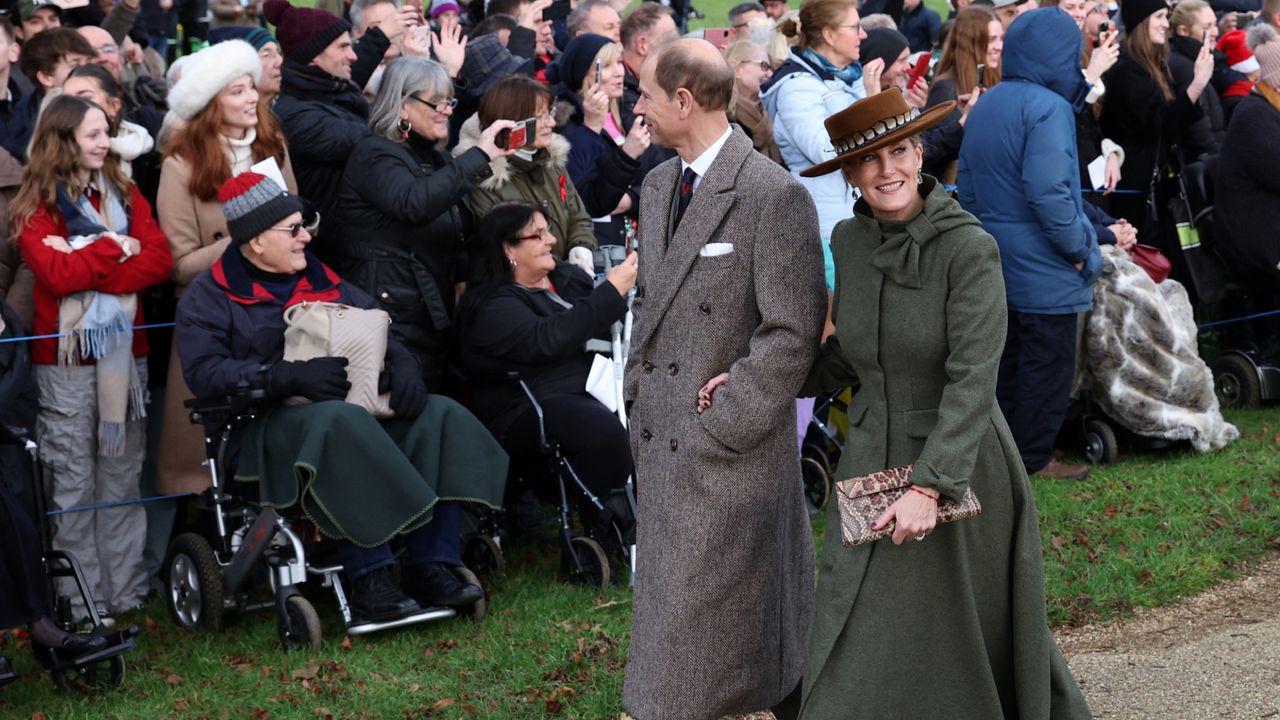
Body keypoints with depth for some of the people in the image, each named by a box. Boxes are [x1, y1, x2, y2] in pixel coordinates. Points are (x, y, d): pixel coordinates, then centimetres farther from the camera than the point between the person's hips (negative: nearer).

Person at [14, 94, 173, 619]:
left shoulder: (125, 194, 11)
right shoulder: (34, 207, -2)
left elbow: (159, 260, -3)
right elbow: (56, 274, -17)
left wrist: (87, 269, -13)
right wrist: (116, 248, -8)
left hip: (125, 351, 4)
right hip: (65, 359, -4)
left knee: (123, 476, 9)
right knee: (74, 482, 1)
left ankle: (127, 590, 16)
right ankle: (81, 601, 8)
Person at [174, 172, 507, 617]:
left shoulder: (321, 280, 22)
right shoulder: (210, 296, 3)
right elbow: (204, 372, -12)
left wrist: (402, 365, -6)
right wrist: (289, 377, -24)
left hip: (354, 406, 7)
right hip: (266, 425, -6)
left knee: (439, 417, -16)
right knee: (339, 423, -39)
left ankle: (429, 567, -21)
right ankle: (367, 580, -38)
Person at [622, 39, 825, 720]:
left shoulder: (775, 196, -15)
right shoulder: (658, 183, 10)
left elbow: (793, 332, -16)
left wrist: (718, 426, -16)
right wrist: (638, 403, 12)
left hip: (731, 443, -7)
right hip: (662, 439, 7)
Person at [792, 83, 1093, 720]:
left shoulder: (969, 248, -17)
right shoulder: (850, 241, 2)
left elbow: (973, 380, -22)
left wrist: (928, 487, -29)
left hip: (958, 469, -5)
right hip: (873, 462, 5)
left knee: (975, 641, 10)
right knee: (859, 656, 8)